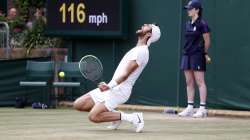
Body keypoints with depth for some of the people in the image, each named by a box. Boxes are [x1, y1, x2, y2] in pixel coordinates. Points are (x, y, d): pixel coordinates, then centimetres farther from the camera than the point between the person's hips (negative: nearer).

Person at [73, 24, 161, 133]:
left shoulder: (141, 51, -13)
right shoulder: (136, 50, 19)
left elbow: (125, 74, -22)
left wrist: (110, 86, -32)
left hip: (118, 91, -9)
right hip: (111, 89, 9)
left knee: (93, 117, -23)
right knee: (78, 104, 6)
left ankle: (132, 118, -13)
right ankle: (114, 113, 11)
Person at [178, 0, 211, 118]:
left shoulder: (202, 24, -9)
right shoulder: (188, 24, 13)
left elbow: (207, 42, -5)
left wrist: (205, 54, 3)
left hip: (197, 55, -8)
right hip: (187, 55, 8)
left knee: (200, 82, -8)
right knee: (189, 82, 8)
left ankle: (202, 108, -8)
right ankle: (190, 108, 12)